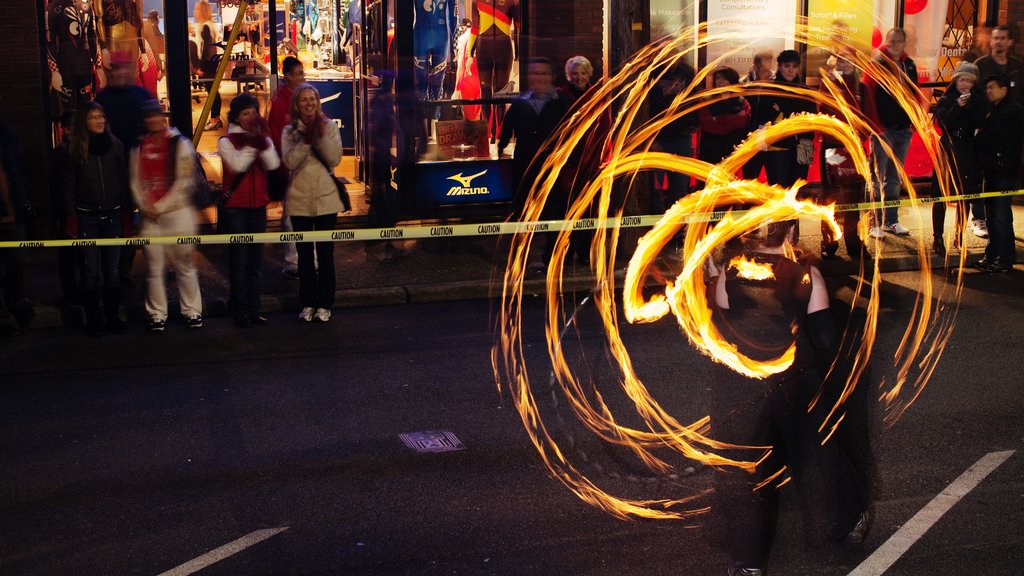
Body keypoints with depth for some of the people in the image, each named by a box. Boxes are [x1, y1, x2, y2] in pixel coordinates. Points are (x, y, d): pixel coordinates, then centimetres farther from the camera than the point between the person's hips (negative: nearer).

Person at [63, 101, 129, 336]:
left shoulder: (115, 145, 5)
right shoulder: (75, 149, -1)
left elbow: (124, 182, 9)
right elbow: (69, 185, 1)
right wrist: (71, 217, -4)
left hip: (112, 215, 2)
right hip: (86, 217, -2)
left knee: (112, 270, 6)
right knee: (91, 271, 1)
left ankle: (113, 317, 15)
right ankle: (93, 319, 8)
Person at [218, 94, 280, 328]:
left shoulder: (264, 140, 9)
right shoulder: (226, 141, -1)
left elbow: (273, 164, -10)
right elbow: (237, 165, -19)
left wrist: (261, 140, -17)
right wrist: (252, 142, -16)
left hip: (258, 206, 4)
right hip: (234, 207, -4)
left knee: (256, 260, 7)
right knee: (239, 260, -4)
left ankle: (254, 309, 14)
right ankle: (240, 310, 1)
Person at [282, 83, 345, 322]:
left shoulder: (329, 127, 2)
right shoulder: (290, 131, 3)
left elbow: (335, 159, -10)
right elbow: (290, 162, -13)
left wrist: (320, 136, -19)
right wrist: (306, 139, -21)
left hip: (325, 198, -1)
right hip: (300, 200, 1)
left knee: (325, 253, 2)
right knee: (305, 254, 8)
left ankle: (325, 304, 8)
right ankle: (308, 303, 15)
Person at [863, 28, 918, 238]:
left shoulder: (909, 65, 12)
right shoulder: (876, 64, -6)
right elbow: (868, 96, -11)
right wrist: (874, 126, -15)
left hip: (903, 129, 6)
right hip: (883, 130, -6)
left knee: (895, 178, 12)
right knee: (878, 177, -5)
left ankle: (890, 221, 19)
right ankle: (875, 223, -2)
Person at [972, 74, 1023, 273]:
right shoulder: (996, 110, 19)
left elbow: (993, 138, -17)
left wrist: (977, 140, -1)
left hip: (1005, 170, -10)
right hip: (992, 169, 10)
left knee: (1001, 216, -9)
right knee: (992, 214, 13)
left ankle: (1006, 261, -4)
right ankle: (992, 256, 20)